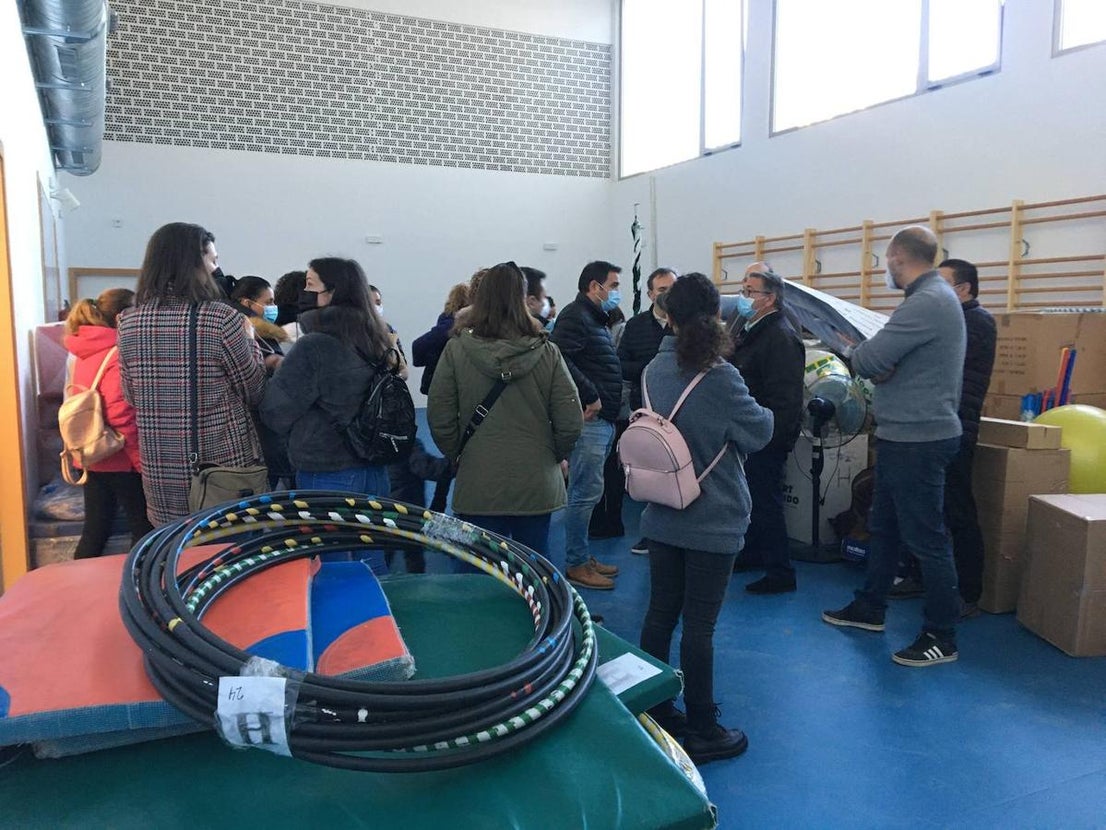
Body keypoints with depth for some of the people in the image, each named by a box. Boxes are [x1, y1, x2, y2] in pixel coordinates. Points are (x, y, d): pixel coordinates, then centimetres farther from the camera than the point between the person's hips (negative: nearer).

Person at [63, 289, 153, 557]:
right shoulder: (118, 354, -17)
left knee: (95, 530, 15)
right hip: (120, 458, -8)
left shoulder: (86, 351, 10)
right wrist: (143, 461, -19)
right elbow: (121, 414, -24)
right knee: (144, 529, 4)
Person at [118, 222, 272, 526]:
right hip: (223, 460, -4)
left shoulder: (129, 321, 1)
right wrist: (249, 340, 7)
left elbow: (131, 396, 11)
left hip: (159, 470, 5)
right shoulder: (221, 318, -14)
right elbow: (254, 393, -5)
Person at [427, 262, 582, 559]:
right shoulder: (547, 353, -7)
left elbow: (439, 419, -6)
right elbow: (571, 423, -6)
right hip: (537, 486, 1)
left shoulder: (456, 351, -8)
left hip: (477, 487, 0)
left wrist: (458, 456, 11)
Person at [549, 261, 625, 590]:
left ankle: (583, 556, 24)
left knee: (586, 491, 15)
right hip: (590, 419, -10)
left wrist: (609, 403, 13)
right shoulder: (575, 316, -10)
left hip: (604, 419, 10)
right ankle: (576, 565, 4)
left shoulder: (597, 319, 21)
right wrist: (590, 396, -22)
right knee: (586, 491, -6)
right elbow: (560, 357, -26)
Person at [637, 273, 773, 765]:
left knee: (660, 614, 15)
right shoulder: (719, 378, -19)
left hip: (662, 517, 6)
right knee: (698, 626, 3)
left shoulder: (654, 370, 0)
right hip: (712, 522, -6)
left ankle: (653, 712, 30)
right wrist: (763, 411, 12)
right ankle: (702, 732, 18)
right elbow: (759, 433, -7)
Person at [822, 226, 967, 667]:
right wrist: (876, 362, -10)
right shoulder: (935, 296, 14)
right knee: (883, 527, 20)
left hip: (918, 440, -11)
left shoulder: (927, 303, -21)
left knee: (926, 538, 0)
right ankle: (869, 608, 34)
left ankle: (942, 637, 12)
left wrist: (856, 353, -3)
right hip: (903, 436, 11)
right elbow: (892, 358, 11)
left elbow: (868, 360, -25)